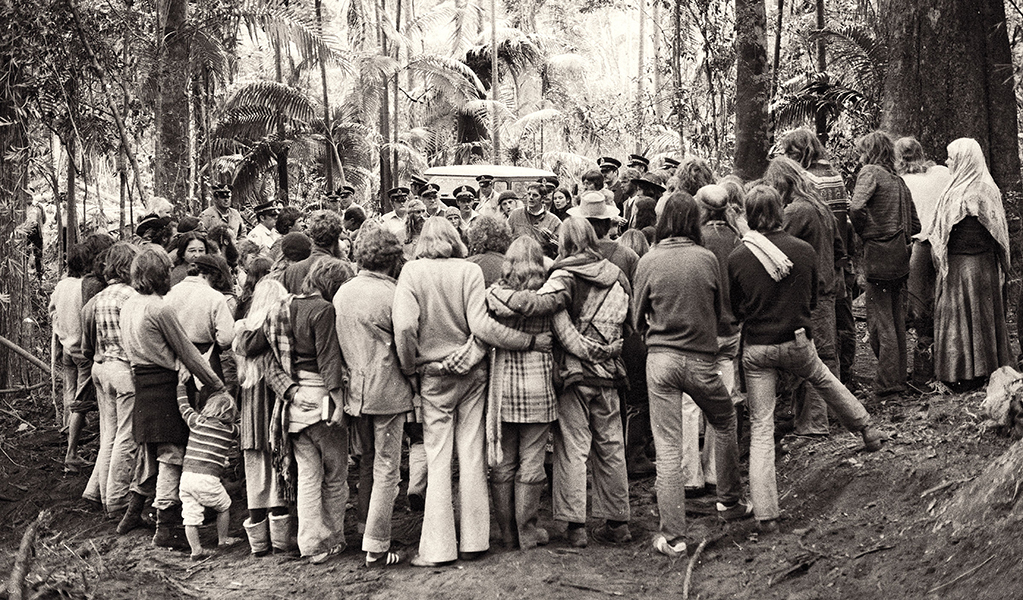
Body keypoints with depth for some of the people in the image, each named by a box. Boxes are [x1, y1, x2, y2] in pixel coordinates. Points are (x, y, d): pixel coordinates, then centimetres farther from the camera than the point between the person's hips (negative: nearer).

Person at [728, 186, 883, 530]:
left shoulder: (737, 259, -11)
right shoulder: (804, 251, -7)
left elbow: (733, 310, 2)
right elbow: (812, 298, 8)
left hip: (756, 349, -1)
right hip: (797, 343, 1)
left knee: (760, 429, 3)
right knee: (823, 378, 34)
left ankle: (765, 514, 1)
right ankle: (866, 430, 52)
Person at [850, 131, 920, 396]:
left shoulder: (871, 172, -7)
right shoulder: (899, 181, 16)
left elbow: (857, 207, -24)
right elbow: (915, 225, 18)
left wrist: (864, 232, -8)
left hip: (879, 256, -7)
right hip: (900, 258, 8)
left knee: (881, 321, -3)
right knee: (897, 321, 14)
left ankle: (887, 381, -4)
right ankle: (900, 377, 20)